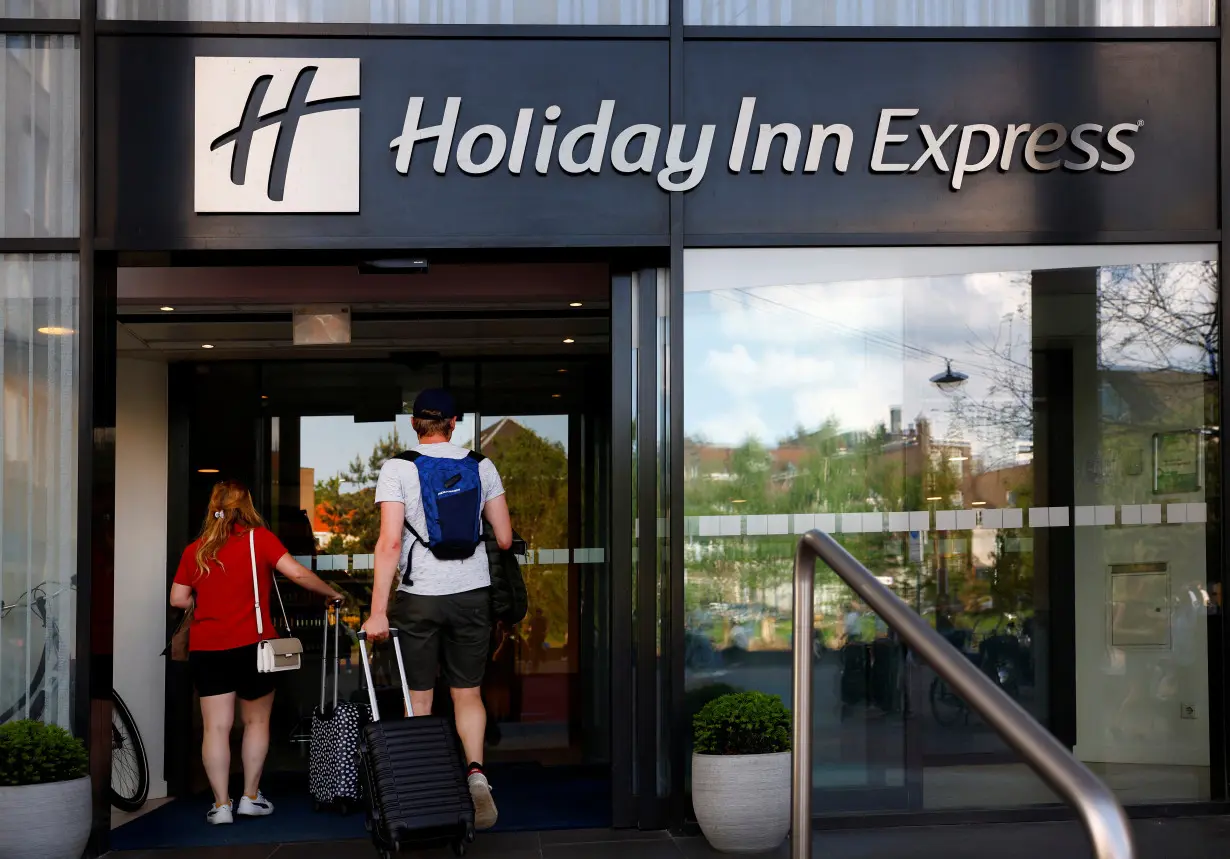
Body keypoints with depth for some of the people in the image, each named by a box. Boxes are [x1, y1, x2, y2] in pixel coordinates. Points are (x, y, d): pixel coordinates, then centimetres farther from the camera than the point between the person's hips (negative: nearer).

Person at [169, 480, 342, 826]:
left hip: (206, 649, 2)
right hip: (251, 645, -2)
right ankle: (251, 797, 15)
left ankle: (221, 805, 2)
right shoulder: (259, 538, -3)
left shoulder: (195, 550, 6)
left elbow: (177, 598, 8)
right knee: (257, 721, 13)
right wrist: (330, 593, 3)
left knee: (216, 727, 2)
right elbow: (296, 572, -10)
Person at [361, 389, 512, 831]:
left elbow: (390, 542, -13)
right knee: (468, 694, 11)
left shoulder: (397, 468, -5)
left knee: (419, 698, 9)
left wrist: (377, 612, -11)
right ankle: (476, 773, -8)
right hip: (473, 593, 2)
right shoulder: (482, 466, 3)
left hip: (418, 596, -2)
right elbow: (505, 538, 4)